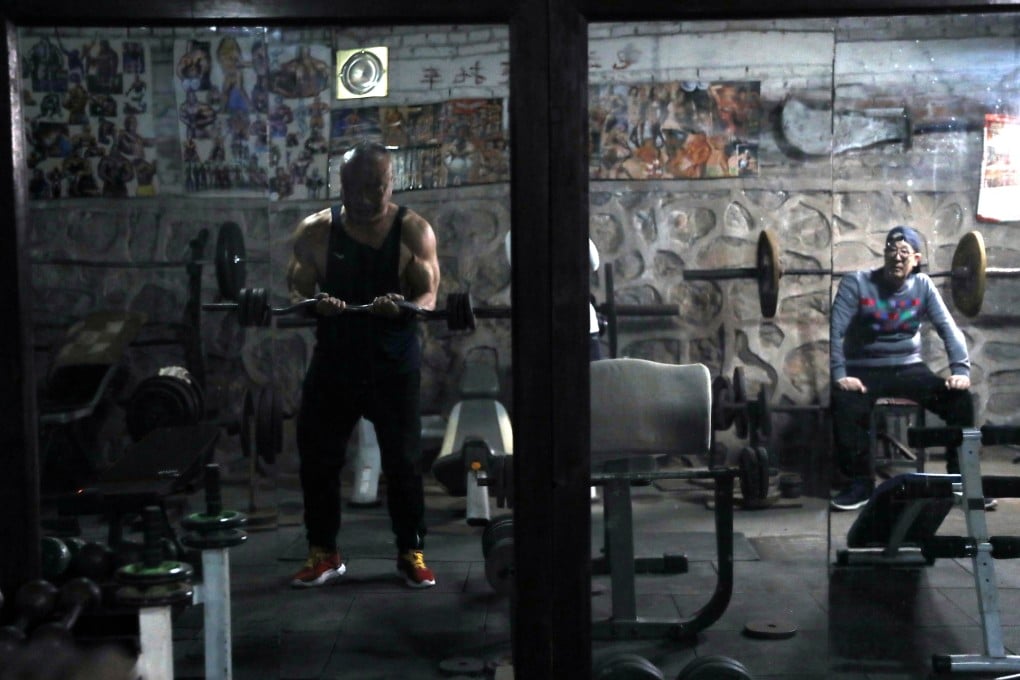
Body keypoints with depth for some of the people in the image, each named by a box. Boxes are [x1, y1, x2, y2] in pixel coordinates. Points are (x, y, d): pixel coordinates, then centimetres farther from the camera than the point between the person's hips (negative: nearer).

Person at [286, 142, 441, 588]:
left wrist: (405, 307, -30)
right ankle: (323, 554, 20)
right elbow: (296, 289, -4)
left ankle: (411, 553, 17)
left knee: (403, 460, 3)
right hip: (333, 361, 2)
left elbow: (428, 294, -7)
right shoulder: (316, 231, -3)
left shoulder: (413, 230, -5)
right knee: (316, 457, 5)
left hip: (394, 364, -1)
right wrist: (313, 304, -27)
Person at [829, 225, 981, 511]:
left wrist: (961, 370, -19)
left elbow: (948, 328, -3)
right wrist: (840, 375, -27)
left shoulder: (923, 286, 1)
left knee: (960, 398, -20)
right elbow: (836, 331, -15)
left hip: (909, 369, 3)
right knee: (845, 406, -34)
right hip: (865, 371, -3)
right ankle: (860, 482, -16)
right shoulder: (856, 283, -9)